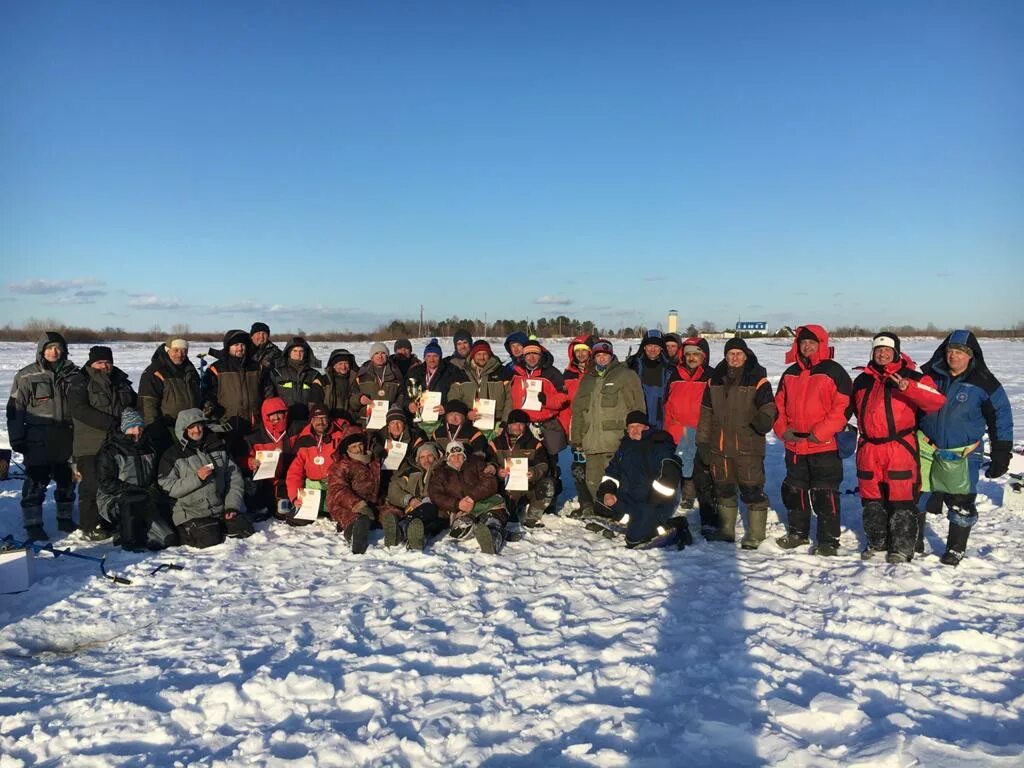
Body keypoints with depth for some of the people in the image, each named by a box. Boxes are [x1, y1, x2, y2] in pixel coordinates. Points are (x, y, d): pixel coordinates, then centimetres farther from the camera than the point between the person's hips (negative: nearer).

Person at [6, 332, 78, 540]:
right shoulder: (26, 376, -3)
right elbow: (15, 408, -1)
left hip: (67, 439, 3)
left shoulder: (72, 373, 6)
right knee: (36, 482, 0)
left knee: (67, 480, 12)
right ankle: (33, 524, 10)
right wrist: (16, 438, -5)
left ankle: (65, 518, 26)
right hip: (38, 441, -3)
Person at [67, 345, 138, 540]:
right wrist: (111, 423, -23)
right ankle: (90, 526, 7)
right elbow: (80, 410, -18)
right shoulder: (79, 382, -4)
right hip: (91, 445, -6)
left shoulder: (121, 381, 14)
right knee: (92, 485, -4)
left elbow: (134, 405, 24)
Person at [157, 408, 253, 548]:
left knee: (245, 530, -10)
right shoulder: (172, 455, -2)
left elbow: (235, 478, 8)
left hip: (220, 509, 4)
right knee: (209, 541, -23)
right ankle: (188, 532, 8)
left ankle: (217, 527, 15)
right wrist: (196, 478, -21)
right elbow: (167, 487, -10)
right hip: (190, 513, -4)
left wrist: (232, 505, -4)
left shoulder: (218, 447, 9)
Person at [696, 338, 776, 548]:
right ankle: (726, 530, 29)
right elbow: (706, 413, 14)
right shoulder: (715, 380, 10)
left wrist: (764, 418, -31)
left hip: (748, 446, -5)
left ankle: (755, 534, 9)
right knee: (723, 489, 15)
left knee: (752, 489, -3)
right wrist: (703, 441, 10)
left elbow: (768, 405, -7)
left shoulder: (757, 379, -3)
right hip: (719, 446, 5)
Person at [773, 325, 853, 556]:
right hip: (794, 446, 6)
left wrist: (820, 433, -17)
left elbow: (843, 407, -13)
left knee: (825, 494, -2)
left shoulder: (833, 371, -7)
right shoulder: (790, 374, 11)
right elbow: (779, 405, 16)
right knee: (794, 491, 15)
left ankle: (829, 540, 9)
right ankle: (798, 532, 31)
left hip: (825, 446, -6)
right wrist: (783, 430, 0)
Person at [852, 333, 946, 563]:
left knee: (901, 500, -2)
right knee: (871, 500, 12)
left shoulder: (911, 377, -2)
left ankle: (902, 547, 11)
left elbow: (937, 401, -17)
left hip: (900, 449, -5)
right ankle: (877, 542, 28)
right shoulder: (862, 380, 14)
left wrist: (908, 387, -30)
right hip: (868, 449, 5)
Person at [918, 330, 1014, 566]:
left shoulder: (984, 384, -7)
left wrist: (1001, 455, -4)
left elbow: (1001, 418, -1)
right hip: (926, 449, 3)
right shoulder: (930, 374, 0)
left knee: (961, 504, -1)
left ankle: (956, 549, 16)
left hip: (962, 454, -2)